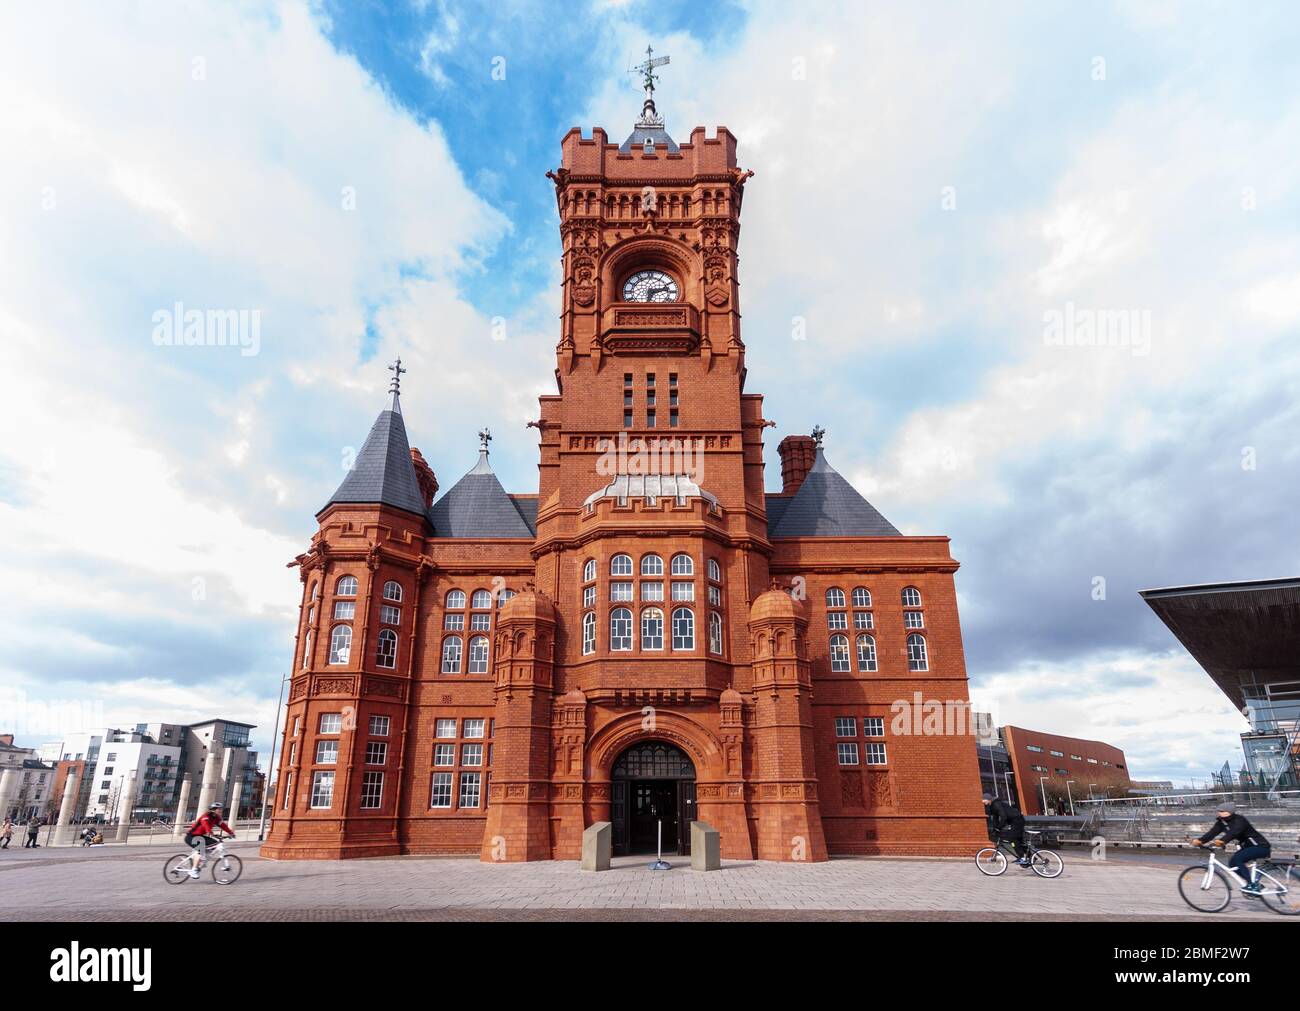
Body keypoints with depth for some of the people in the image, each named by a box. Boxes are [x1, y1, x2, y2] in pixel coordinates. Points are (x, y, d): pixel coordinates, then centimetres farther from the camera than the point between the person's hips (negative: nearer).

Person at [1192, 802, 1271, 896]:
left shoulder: (1239, 820, -23)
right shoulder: (1221, 822, -1)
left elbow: (1233, 832, -41)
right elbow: (1212, 832, -14)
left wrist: (1222, 841, -57)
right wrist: (1200, 841, -31)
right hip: (1246, 846, 8)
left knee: (1237, 859, -25)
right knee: (1232, 864, -5)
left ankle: (1251, 885, -17)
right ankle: (1255, 885, 10)